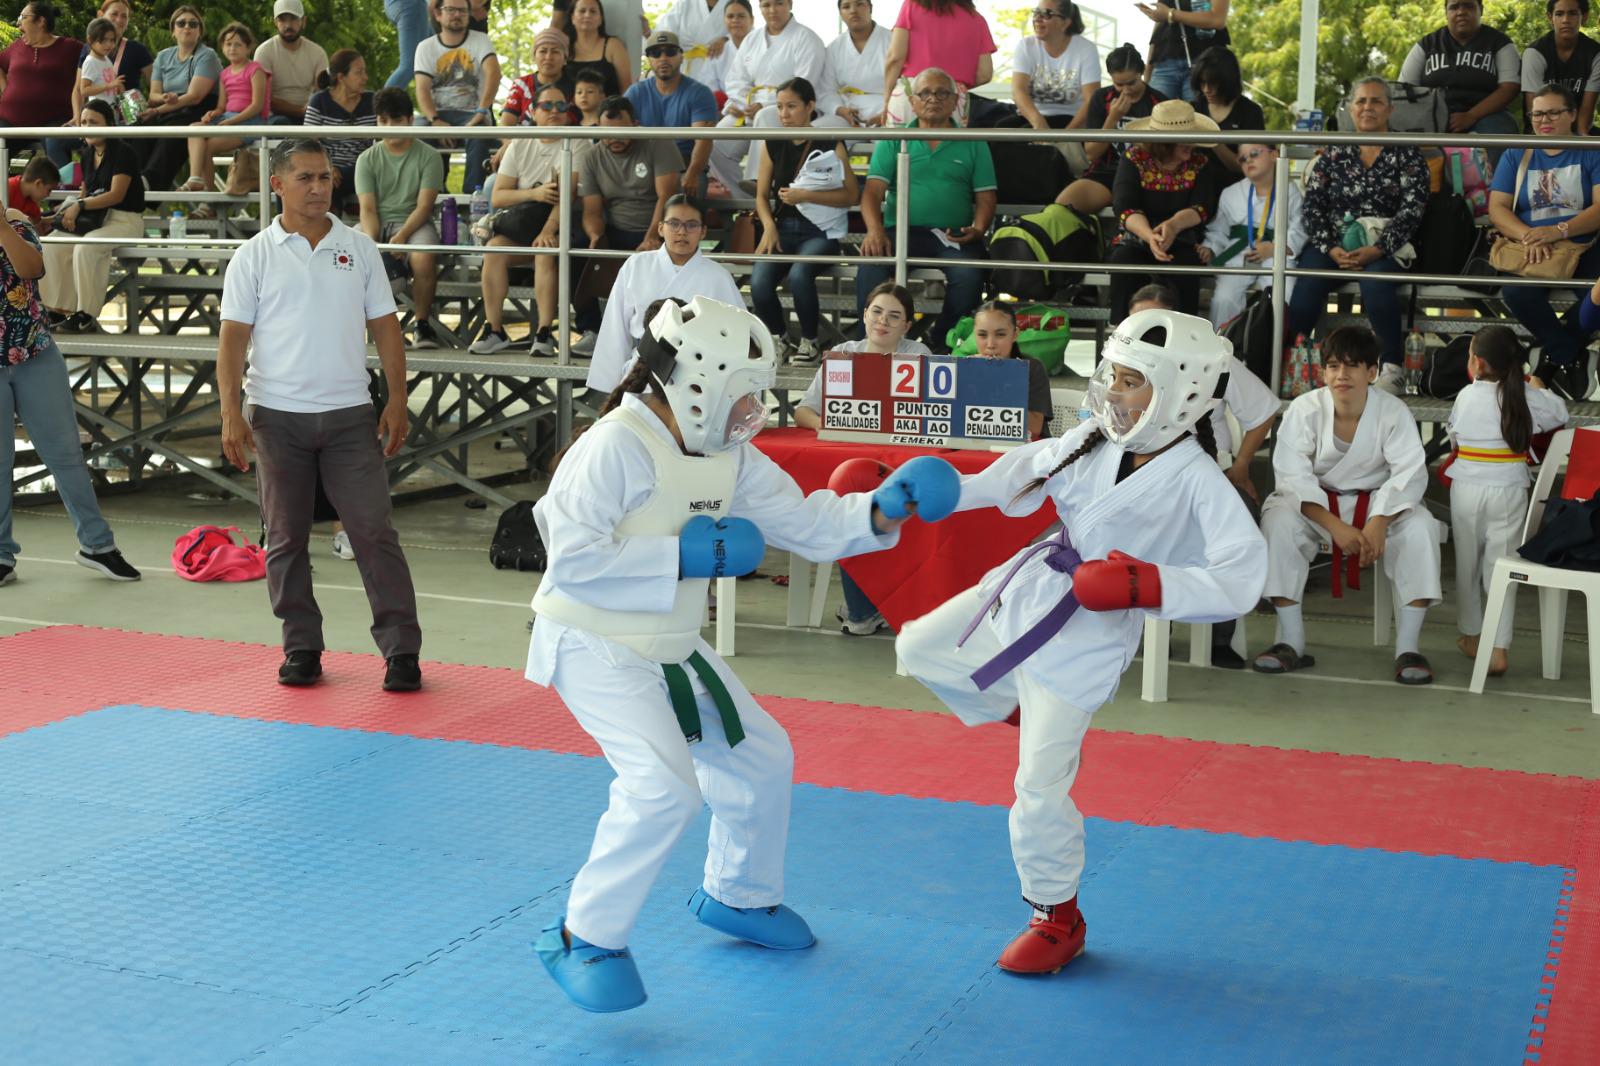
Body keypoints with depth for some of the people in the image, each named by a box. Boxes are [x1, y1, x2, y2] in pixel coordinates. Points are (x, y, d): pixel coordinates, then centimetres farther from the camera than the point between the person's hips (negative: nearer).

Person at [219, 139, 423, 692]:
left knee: (375, 532, -3)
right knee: (286, 539, 7)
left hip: (350, 415, 1)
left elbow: (384, 326, 9)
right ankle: (301, 648, 18)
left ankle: (401, 650, 0)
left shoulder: (359, 248, 7)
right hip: (277, 416, 0)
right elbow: (233, 336, -1)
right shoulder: (255, 256, 1)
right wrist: (230, 412, -10)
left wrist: (397, 398, 1)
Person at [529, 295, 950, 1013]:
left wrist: (881, 510, -9)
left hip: (671, 647, 9)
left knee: (761, 758, 16)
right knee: (665, 784, -25)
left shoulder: (729, 458, 4)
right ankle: (585, 939, -10)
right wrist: (682, 556, -24)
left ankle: (736, 897, 40)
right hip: (593, 646, -9)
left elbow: (806, 522, 8)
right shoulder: (616, 446, -22)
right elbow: (572, 557, -27)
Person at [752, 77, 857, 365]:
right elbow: (762, 194, 14)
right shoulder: (773, 145, 11)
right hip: (783, 228, 3)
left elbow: (851, 195, -3)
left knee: (799, 274, -34)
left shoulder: (830, 145, -1)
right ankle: (778, 337, 6)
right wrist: (769, 227, -4)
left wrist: (806, 195, -13)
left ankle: (810, 341, -8)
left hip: (820, 230, -3)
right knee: (759, 282, -25)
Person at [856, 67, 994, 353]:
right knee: (871, 266, -31)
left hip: (954, 235, 0)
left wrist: (977, 230, -10)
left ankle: (941, 345, -15)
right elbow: (872, 192, 5)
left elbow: (986, 198, 12)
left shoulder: (973, 144, 16)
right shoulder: (893, 141, 15)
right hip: (902, 230, 0)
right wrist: (875, 230, -15)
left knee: (969, 276, -32)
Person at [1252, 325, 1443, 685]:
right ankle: (1291, 642, -24)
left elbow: (1409, 473, -17)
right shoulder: (1305, 409, -13)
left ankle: (1407, 647, -22)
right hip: (1315, 503, 0)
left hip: (1377, 503, 1)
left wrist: (1378, 523, -34)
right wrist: (1335, 526, -32)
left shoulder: (1393, 412, -11)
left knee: (1420, 527, -29)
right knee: (1277, 520, -31)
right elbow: (1292, 475, -19)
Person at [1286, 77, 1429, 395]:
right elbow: (1313, 205, 7)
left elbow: (1412, 211, -2)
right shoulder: (1333, 156, 17)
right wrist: (1332, 249, -11)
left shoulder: (1406, 156, 10)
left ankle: (1392, 367, -29)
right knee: (1308, 282, -31)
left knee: (1375, 279, -36)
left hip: (1384, 247, -2)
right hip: (1334, 245, 2)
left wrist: (1374, 251, -17)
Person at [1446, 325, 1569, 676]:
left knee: (1467, 564, 14)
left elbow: (1454, 437, 4)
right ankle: (1498, 648, -5)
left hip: (1467, 489, 0)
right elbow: (1560, 414, 12)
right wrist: (1540, 390, 28)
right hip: (1509, 492, 0)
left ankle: (1471, 636, 27)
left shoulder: (1466, 396, -6)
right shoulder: (1527, 397, -4)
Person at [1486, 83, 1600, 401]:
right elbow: (1497, 208, 2)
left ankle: (1557, 354, -7)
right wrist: (1528, 236, -18)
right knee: (1517, 292, -34)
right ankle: (1571, 356, -10)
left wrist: (1559, 230, -23)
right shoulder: (1516, 156, 13)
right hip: (1530, 251, 1)